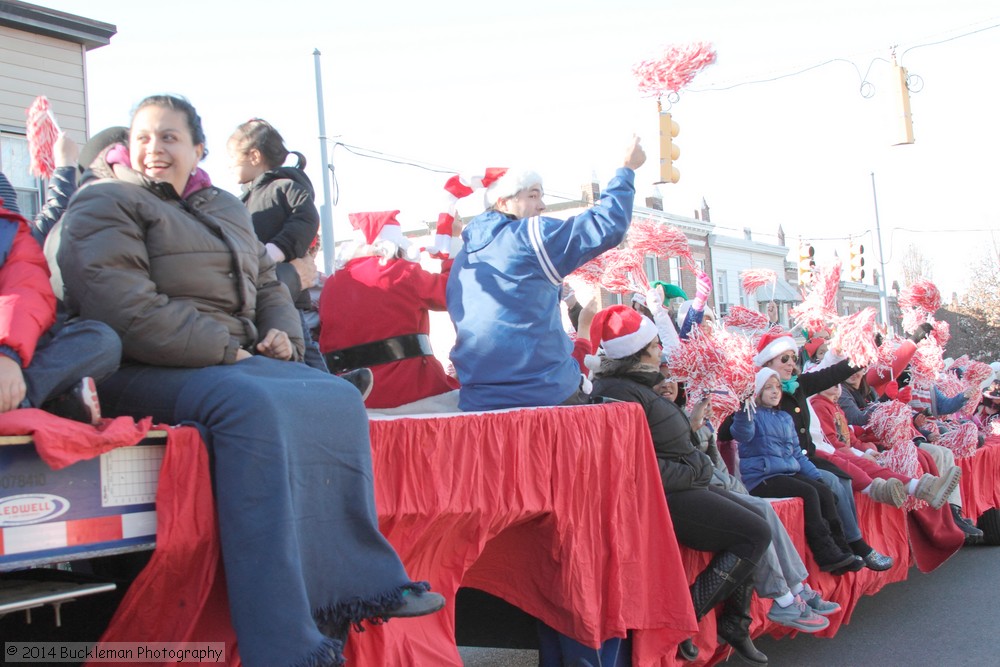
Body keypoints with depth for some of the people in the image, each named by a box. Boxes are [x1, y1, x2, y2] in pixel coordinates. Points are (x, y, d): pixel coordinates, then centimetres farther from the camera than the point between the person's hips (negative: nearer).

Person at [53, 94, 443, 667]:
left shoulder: (226, 208, 23)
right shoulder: (105, 205, -1)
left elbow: (269, 285, 28)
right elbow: (125, 311, -16)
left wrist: (282, 334, 4)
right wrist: (223, 350, -18)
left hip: (233, 359, 8)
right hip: (143, 372, -7)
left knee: (338, 398, -15)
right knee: (253, 406, -36)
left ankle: (358, 586, -18)